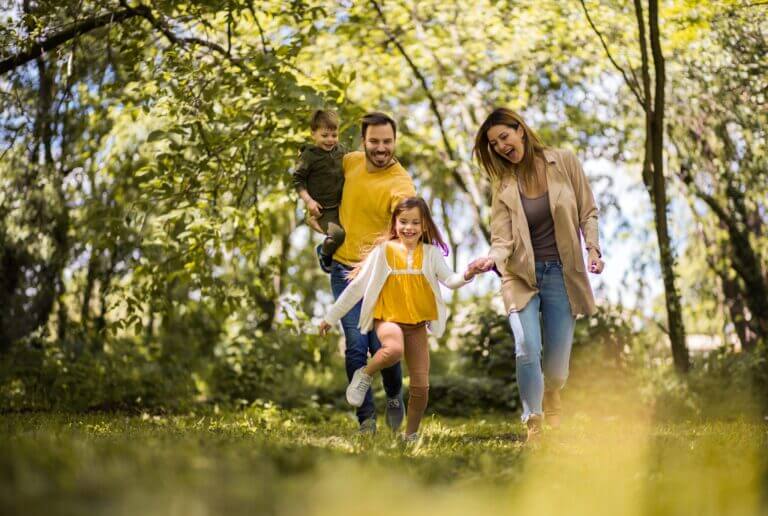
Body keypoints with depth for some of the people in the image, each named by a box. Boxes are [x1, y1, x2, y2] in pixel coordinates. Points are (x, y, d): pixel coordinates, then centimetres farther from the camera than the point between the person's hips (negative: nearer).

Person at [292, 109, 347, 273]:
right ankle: (324, 253, 8)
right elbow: (298, 180, -10)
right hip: (323, 209, -7)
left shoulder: (340, 150, 4)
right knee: (337, 234, -25)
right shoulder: (309, 155, -14)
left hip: (342, 204, 7)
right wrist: (308, 201, -19)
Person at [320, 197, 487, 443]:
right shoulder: (384, 250, -4)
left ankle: (411, 435, 21)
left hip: (417, 325, 3)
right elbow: (358, 285, -1)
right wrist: (332, 316, 2)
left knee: (421, 385, 2)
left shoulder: (431, 253, 0)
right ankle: (364, 375, -7)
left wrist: (465, 276, -37)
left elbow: (449, 280, -13)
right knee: (393, 350, -37)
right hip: (388, 319, -3)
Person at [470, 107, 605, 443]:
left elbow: (587, 212, 6)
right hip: (521, 276, 0)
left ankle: (551, 398, 40)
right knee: (527, 352, -18)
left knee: (557, 361, 4)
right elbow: (502, 240, -8)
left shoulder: (564, 163, -1)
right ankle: (534, 426, -3)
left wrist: (593, 248, -9)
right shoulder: (504, 185, 0)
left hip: (562, 273, 0)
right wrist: (492, 260, -29)